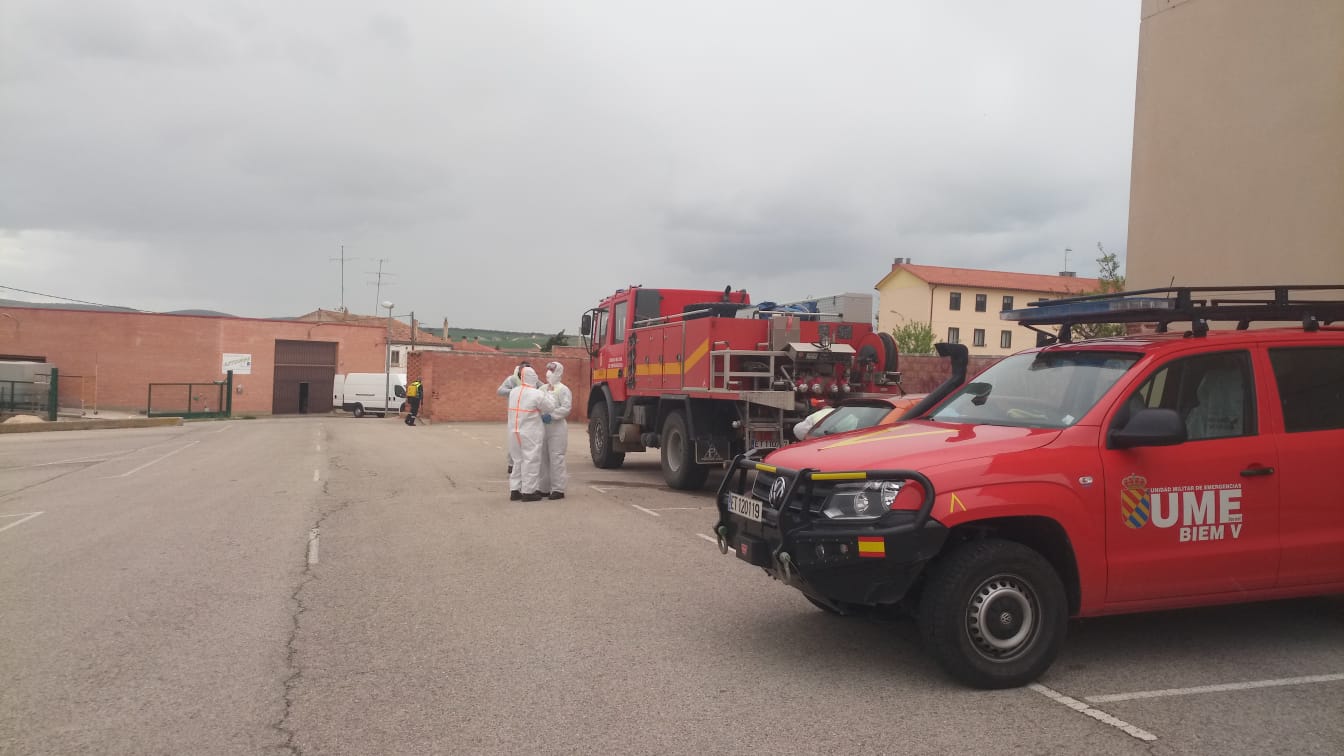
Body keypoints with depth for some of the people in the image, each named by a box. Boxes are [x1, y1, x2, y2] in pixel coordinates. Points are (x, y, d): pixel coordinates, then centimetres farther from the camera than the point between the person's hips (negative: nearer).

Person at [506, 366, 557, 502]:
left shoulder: (513, 392, 7)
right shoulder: (537, 394, -14)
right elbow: (550, 407, -5)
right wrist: (548, 394, 10)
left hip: (514, 432, 7)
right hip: (530, 433, -7)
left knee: (518, 460, 16)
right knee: (531, 461, 1)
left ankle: (514, 490, 19)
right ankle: (528, 492, 3)